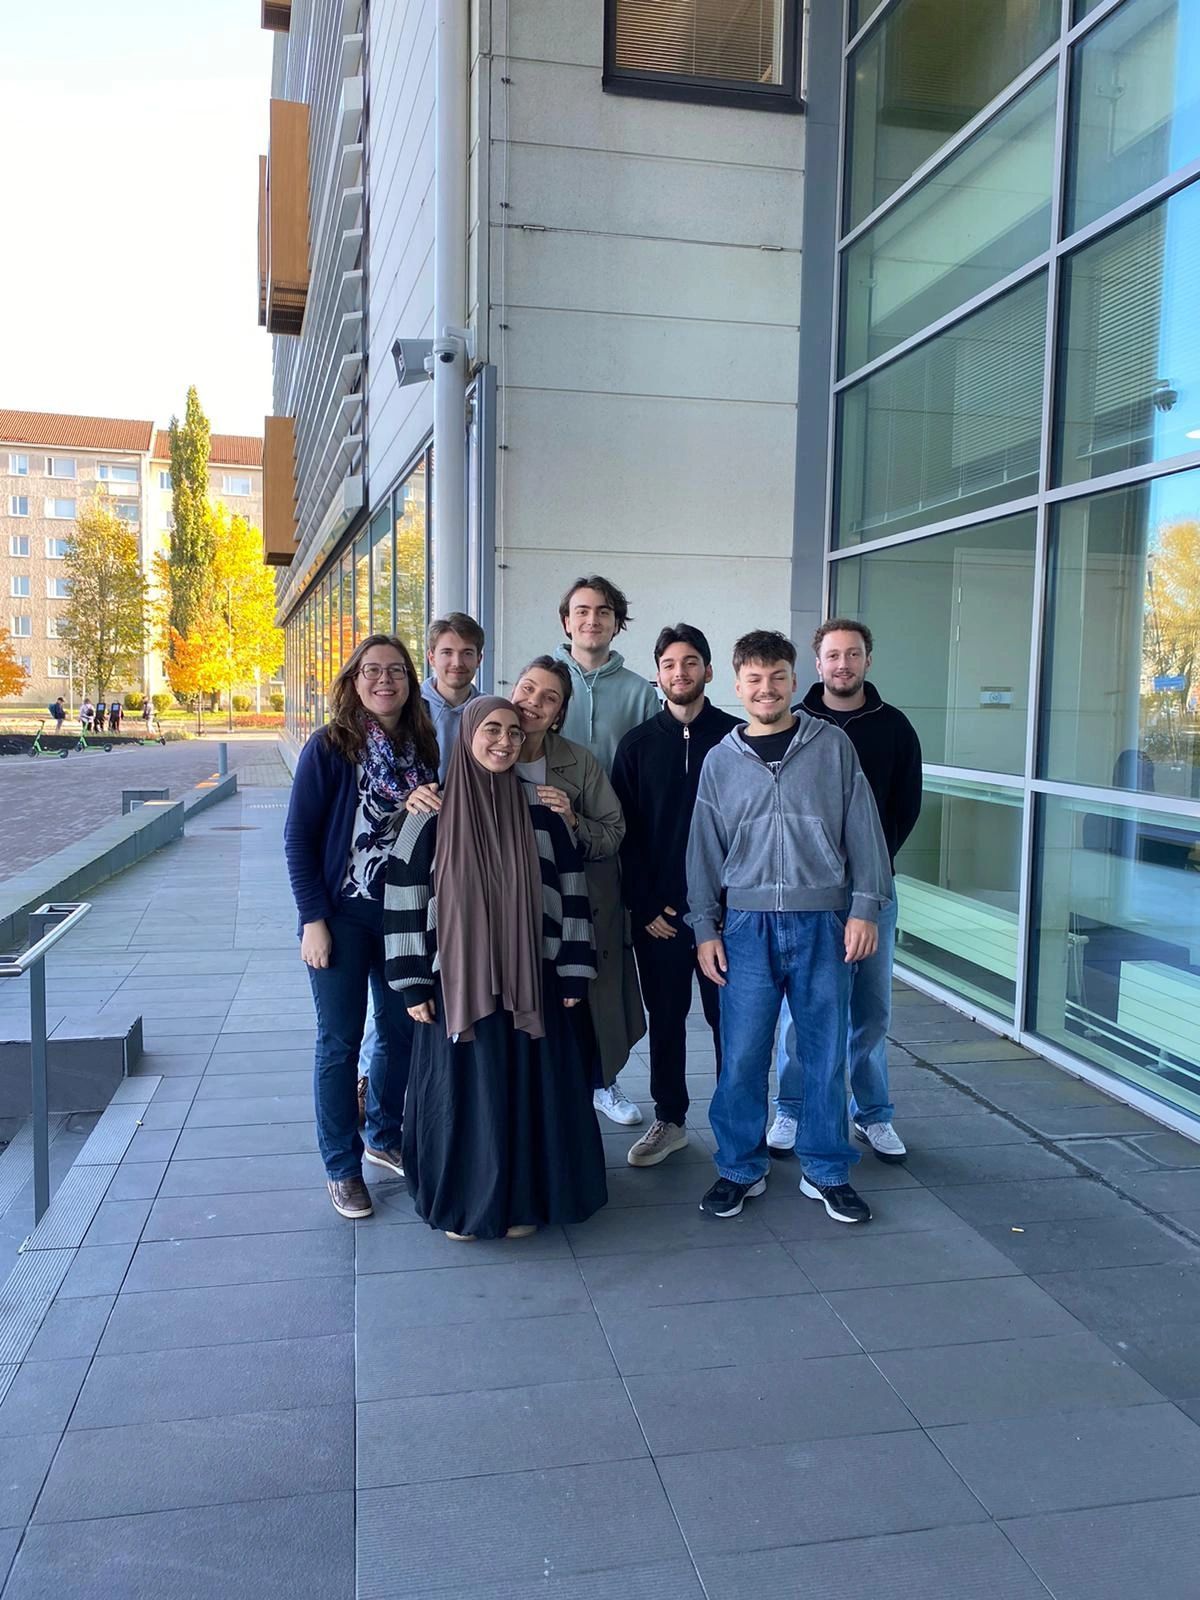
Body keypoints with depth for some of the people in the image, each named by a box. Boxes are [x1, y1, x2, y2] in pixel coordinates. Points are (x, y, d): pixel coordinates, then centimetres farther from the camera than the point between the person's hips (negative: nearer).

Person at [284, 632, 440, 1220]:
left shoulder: (422, 748, 3)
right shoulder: (329, 746, -9)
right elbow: (298, 837, -9)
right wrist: (313, 919, -13)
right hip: (342, 914, -4)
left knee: (403, 1029, 14)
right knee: (340, 1040, 5)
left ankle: (385, 1139, 35)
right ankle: (342, 1166, 21)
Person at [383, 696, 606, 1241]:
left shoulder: (541, 815, 1)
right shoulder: (433, 816, -3)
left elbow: (570, 895, 4)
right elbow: (403, 901, -2)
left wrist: (572, 973, 2)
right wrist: (413, 985, -5)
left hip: (529, 983, 2)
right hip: (456, 982, -1)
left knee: (527, 1089, 8)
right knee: (462, 1088, 7)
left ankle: (520, 1199, 26)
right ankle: (461, 1202, 26)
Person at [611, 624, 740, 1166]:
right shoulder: (638, 744, 5)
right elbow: (626, 832, 3)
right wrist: (645, 907, -4)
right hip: (657, 912, 2)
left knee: (729, 1017, 4)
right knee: (665, 1018, 11)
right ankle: (669, 1119, 26)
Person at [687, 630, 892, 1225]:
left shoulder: (832, 745, 4)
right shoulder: (721, 760, 7)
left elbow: (863, 829, 4)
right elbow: (705, 850, 10)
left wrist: (864, 908, -3)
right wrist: (705, 929, 6)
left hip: (823, 922, 0)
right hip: (747, 924, 1)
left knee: (825, 1051, 6)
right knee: (742, 1053, 2)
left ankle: (826, 1171, 22)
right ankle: (741, 1168, 19)